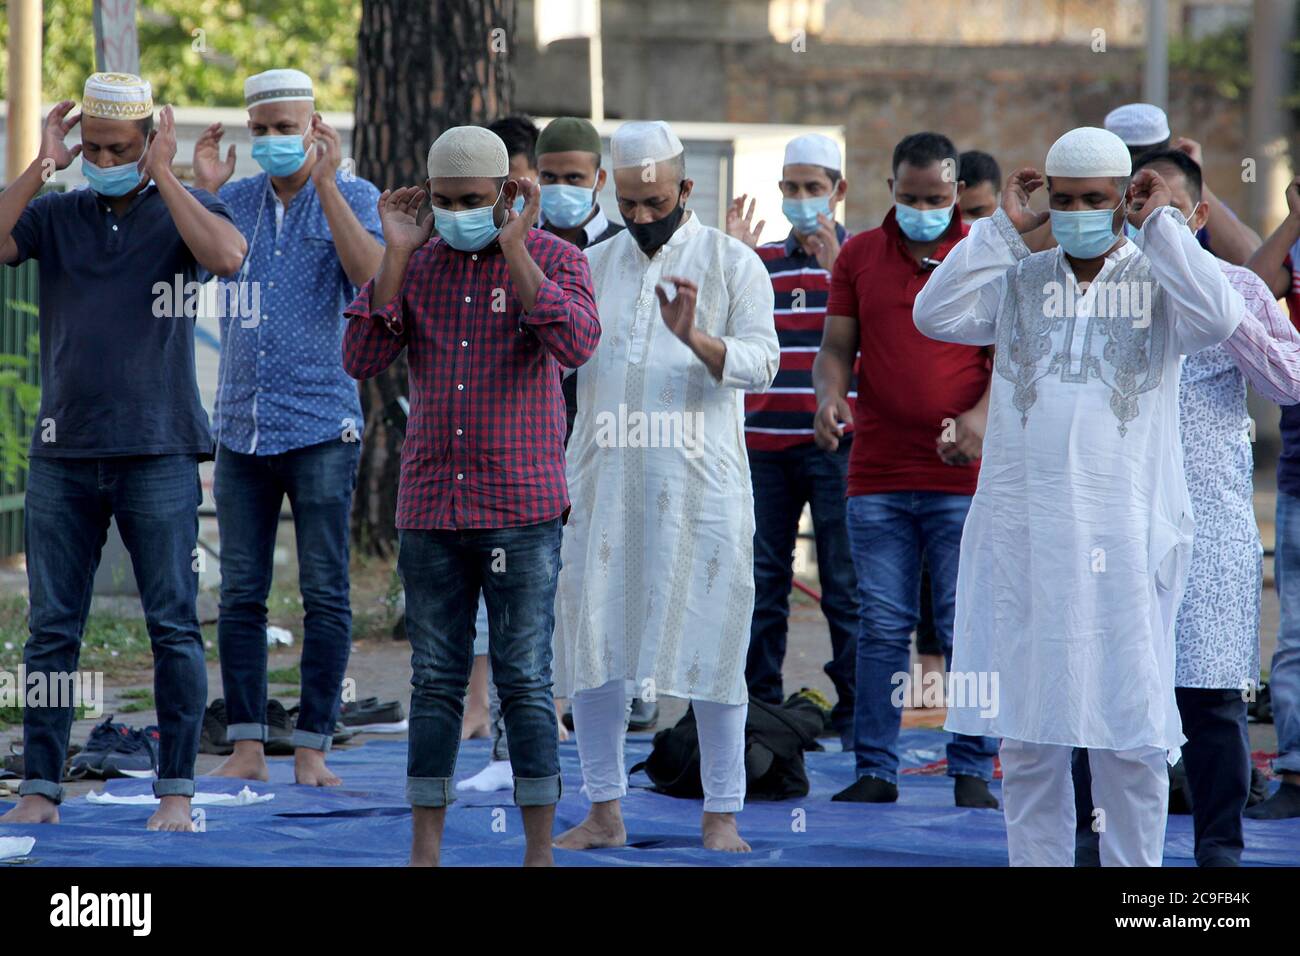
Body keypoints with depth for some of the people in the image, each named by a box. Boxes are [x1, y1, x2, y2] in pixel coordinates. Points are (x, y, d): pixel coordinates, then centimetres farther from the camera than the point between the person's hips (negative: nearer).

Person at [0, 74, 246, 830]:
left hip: (158, 451, -2)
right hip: (64, 453, 2)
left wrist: (163, 173, -12)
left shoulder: (182, 209, 4)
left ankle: (177, 790, 1)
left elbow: (227, 256, -17)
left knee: (174, 626, -3)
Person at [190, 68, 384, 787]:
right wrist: (202, 188, -7)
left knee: (324, 594, -2)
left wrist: (323, 184, -17)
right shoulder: (234, 200, 11)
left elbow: (369, 273, -16)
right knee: (240, 594, 3)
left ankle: (312, 748, 3)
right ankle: (247, 747, 7)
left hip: (320, 426, -3)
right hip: (241, 425, 3)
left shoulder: (350, 196, 2)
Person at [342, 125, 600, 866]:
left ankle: (540, 853, 2)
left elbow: (575, 346, -21)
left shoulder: (556, 259, -2)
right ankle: (425, 852, 10)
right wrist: (396, 254, -9)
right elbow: (362, 359, -3)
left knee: (526, 684, -3)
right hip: (430, 505, 3)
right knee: (435, 684, 6)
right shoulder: (417, 265, 8)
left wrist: (514, 247, -22)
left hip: (522, 509, -3)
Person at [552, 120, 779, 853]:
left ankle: (722, 814, 3)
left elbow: (762, 362, -8)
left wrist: (696, 337, -26)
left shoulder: (732, 263, 3)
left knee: (711, 642, -3)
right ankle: (605, 812, 12)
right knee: (593, 638, 2)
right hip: (607, 481, 3)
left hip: (701, 484, -3)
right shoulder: (591, 266, 13)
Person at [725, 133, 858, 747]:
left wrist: (835, 267, -20)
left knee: (843, 583, -2)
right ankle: (758, 706, 13)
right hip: (764, 442, 3)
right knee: (761, 583, 6)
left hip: (835, 444, -3)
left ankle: (853, 711, 4)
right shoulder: (760, 259, 12)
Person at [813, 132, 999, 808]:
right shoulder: (858, 256, 11)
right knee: (881, 627, 3)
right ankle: (875, 770, 8)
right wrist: (830, 395, -12)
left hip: (963, 478, -2)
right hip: (877, 478, 2)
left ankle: (973, 773, 4)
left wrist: (982, 414, -18)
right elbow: (837, 347, 10)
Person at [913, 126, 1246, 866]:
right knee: (1028, 733, 8)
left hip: (1125, 536, -2)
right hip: (1023, 533, 2)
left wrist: (1161, 224, -9)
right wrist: (1003, 227, -3)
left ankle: (1134, 867, 9)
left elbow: (1218, 318, -17)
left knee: (1131, 734, 0)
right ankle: (1037, 861, 16)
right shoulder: (1019, 280, 9)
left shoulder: (1159, 280, 3)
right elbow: (936, 315, -5)